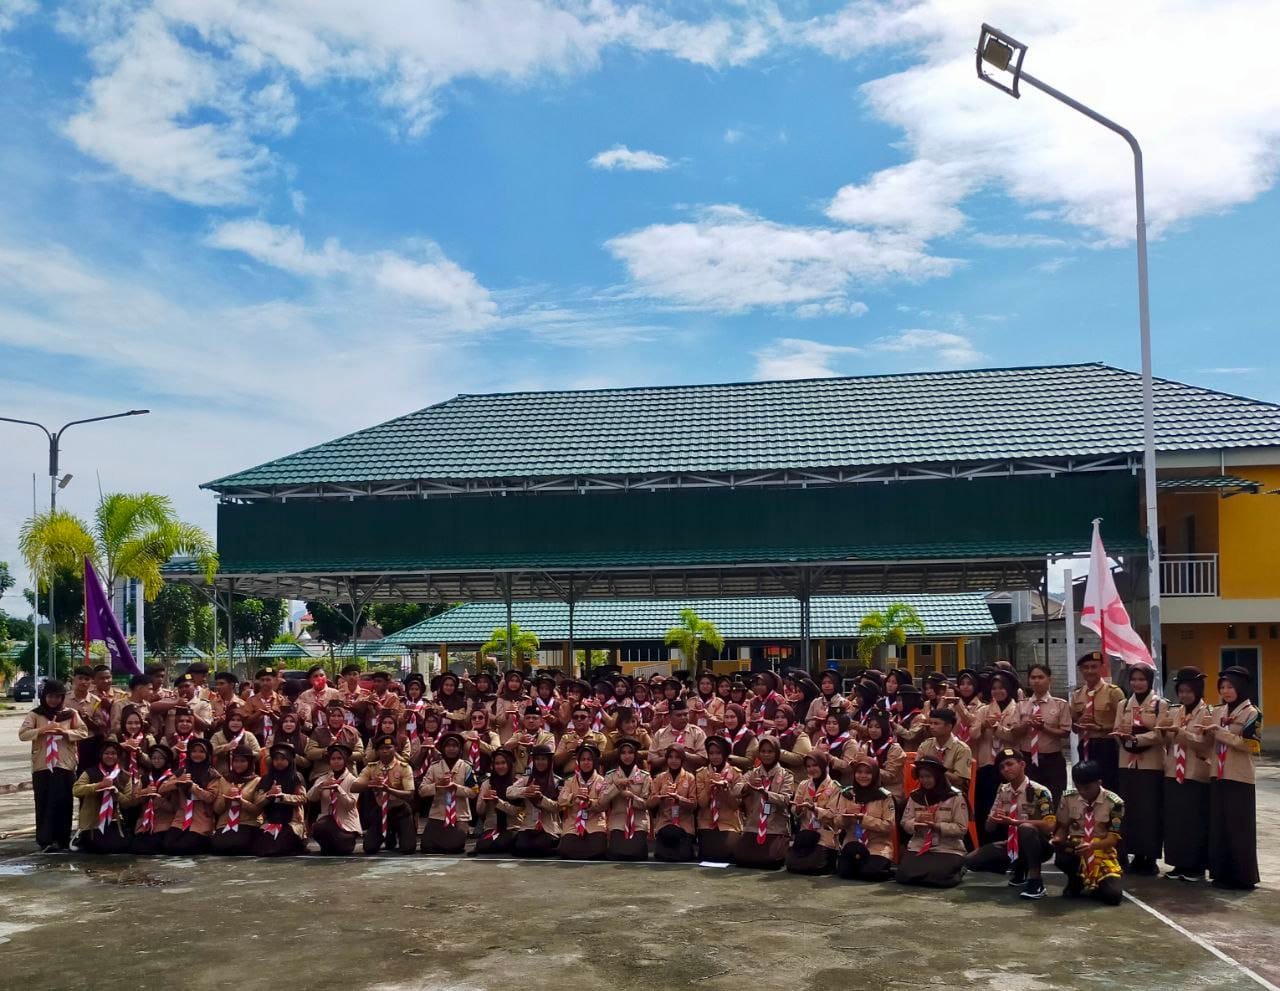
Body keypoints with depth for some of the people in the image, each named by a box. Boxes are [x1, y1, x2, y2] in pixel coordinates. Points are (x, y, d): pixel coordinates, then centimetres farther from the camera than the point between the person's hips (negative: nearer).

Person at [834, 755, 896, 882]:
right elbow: (838, 824, 5)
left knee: (869, 873, -27)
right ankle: (858, 863, 10)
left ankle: (887, 868, 5)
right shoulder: (846, 794, 5)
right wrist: (846, 815, -17)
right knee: (843, 871, -22)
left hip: (878, 847, -3)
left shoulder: (884, 796, -4)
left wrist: (863, 818, -18)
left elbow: (889, 825, -11)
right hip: (852, 845, 3)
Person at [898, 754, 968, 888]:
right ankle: (927, 867, 11)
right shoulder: (914, 796, 9)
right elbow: (905, 823, 7)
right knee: (904, 876, -22)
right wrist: (917, 823, -15)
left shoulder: (955, 797, -4)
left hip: (948, 850, -3)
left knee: (936, 877, -29)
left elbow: (961, 829, -8)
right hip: (918, 848, 3)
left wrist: (937, 826, -20)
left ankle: (957, 872, 6)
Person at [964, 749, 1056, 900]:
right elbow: (989, 828, 6)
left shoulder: (1039, 791, -15)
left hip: (1039, 845, -6)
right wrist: (994, 819, -20)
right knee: (971, 860, -9)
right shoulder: (1002, 791, 4)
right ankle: (1019, 869, 12)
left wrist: (1014, 822, -32)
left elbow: (1050, 825, -26)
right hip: (1013, 844, 7)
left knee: (1026, 828, -39)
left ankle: (1035, 880, -24)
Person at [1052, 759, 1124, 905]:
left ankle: (1094, 885, 14)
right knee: (1061, 858, -36)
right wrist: (1058, 840, -20)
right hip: (1075, 848, 2)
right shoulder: (1068, 798, -5)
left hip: (1102, 851, -2)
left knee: (1113, 895, -25)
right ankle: (1076, 881, 1)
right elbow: (1062, 827, 5)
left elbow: (1113, 838, -13)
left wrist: (1091, 846, -32)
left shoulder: (1114, 803, -13)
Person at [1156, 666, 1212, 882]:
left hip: (1196, 775, -5)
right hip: (1173, 773, 5)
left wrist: (1179, 731, -26)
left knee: (1195, 821, -1)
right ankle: (1179, 863, 15)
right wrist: (1163, 731, -8)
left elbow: (1203, 743, -15)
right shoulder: (1173, 712, 12)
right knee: (1174, 820, 6)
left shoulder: (1207, 714, -4)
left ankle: (1197, 866, 7)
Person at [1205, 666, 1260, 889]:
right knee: (1217, 825, 7)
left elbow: (1248, 744, -15)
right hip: (1218, 776, 6)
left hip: (1239, 778, -6)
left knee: (1239, 827, -2)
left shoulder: (1252, 713, -6)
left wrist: (1219, 731, -18)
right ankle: (1221, 872, 15)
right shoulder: (1217, 711, 10)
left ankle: (1242, 876, 5)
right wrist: (1207, 731, -8)